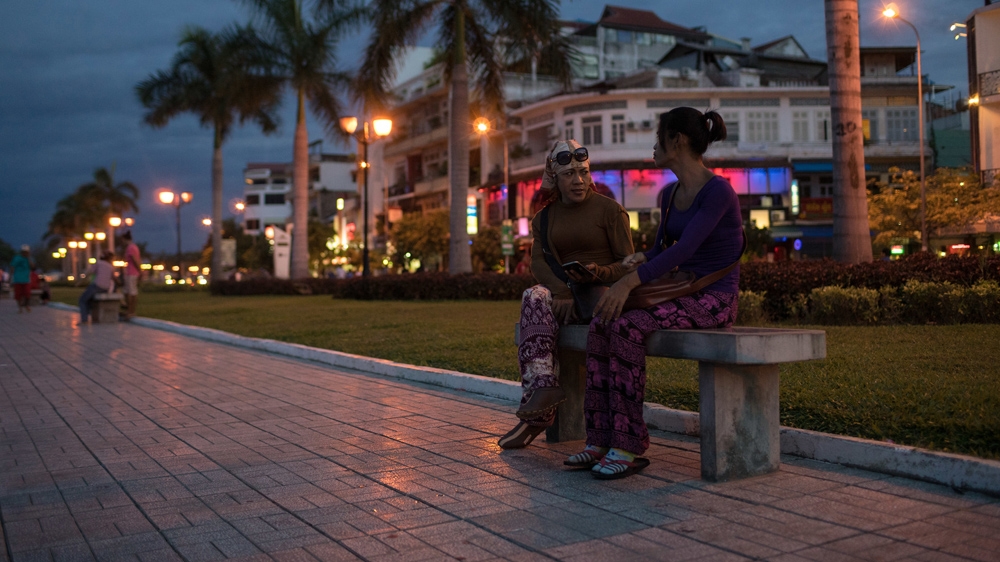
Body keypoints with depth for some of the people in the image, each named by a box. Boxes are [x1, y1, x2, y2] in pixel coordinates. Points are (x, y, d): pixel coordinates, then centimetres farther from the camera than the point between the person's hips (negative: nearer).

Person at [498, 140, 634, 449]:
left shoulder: (609, 209, 3)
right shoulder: (544, 218, 16)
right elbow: (538, 263, 1)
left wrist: (599, 272, -24)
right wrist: (563, 292, -19)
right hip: (564, 295, 4)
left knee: (534, 301, -31)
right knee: (536, 297, -31)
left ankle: (535, 405, -32)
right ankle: (544, 386, -43)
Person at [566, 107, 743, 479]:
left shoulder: (717, 190, -14)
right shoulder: (670, 195, 14)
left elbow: (684, 248, -25)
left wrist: (629, 282, -32)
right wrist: (638, 260, -2)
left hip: (714, 299, -8)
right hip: (681, 292, 8)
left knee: (628, 327, -31)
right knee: (601, 324, -17)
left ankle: (629, 448, -24)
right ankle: (601, 440, -17)